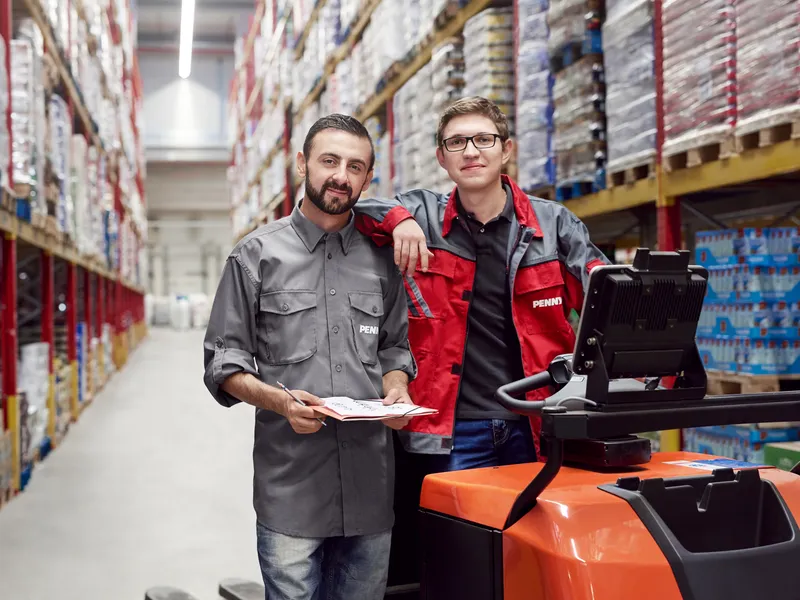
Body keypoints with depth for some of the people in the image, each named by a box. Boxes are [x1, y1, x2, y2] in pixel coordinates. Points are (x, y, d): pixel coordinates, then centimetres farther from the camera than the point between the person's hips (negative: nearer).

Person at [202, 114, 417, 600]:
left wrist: (396, 389, -3)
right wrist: (278, 400, -17)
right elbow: (223, 361, 1)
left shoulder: (383, 259, 12)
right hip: (290, 484, -3)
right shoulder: (258, 254, 3)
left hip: (370, 482, 3)